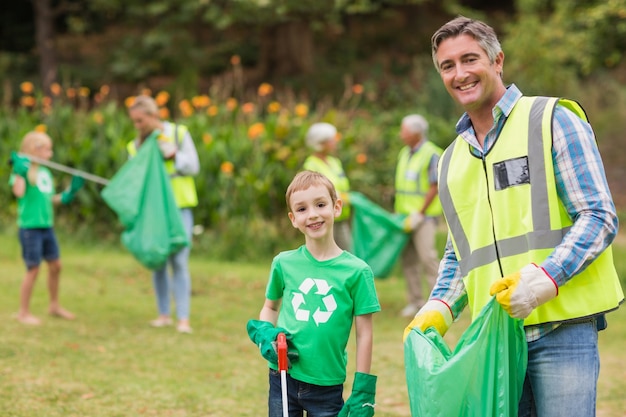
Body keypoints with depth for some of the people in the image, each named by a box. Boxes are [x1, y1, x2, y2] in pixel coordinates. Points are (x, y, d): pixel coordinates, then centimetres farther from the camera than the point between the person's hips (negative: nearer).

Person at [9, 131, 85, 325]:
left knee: (55, 265, 13)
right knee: (33, 269, -3)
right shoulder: (23, 169, -11)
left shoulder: (45, 172, 11)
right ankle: (24, 312, 10)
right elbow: (19, 192, -25)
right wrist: (19, 172, -28)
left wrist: (66, 195, 10)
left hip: (47, 226, 8)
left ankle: (54, 305, 31)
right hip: (30, 227, -8)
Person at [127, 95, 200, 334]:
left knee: (178, 261, -11)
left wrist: (173, 155, -14)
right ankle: (164, 314, 14)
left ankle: (183, 318, -11)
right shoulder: (136, 146, 9)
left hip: (179, 208, -3)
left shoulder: (178, 134, 2)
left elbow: (194, 166, 1)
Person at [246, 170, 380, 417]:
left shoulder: (356, 271, -7)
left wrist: (362, 391, -6)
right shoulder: (284, 263, 0)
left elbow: (364, 334, -5)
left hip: (327, 386, -2)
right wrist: (264, 334, -4)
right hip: (283, 379, 2)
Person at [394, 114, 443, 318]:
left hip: (424, 216, -8)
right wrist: (397, 212, 14)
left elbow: (434, 188, -13)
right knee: (408, 259, 7)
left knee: (427, 256, -12)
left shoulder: (431, 154, -11)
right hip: (405, 215, 8)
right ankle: (416, 300, 13)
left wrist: (419, 214, -15)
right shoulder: (404, 153, 14)